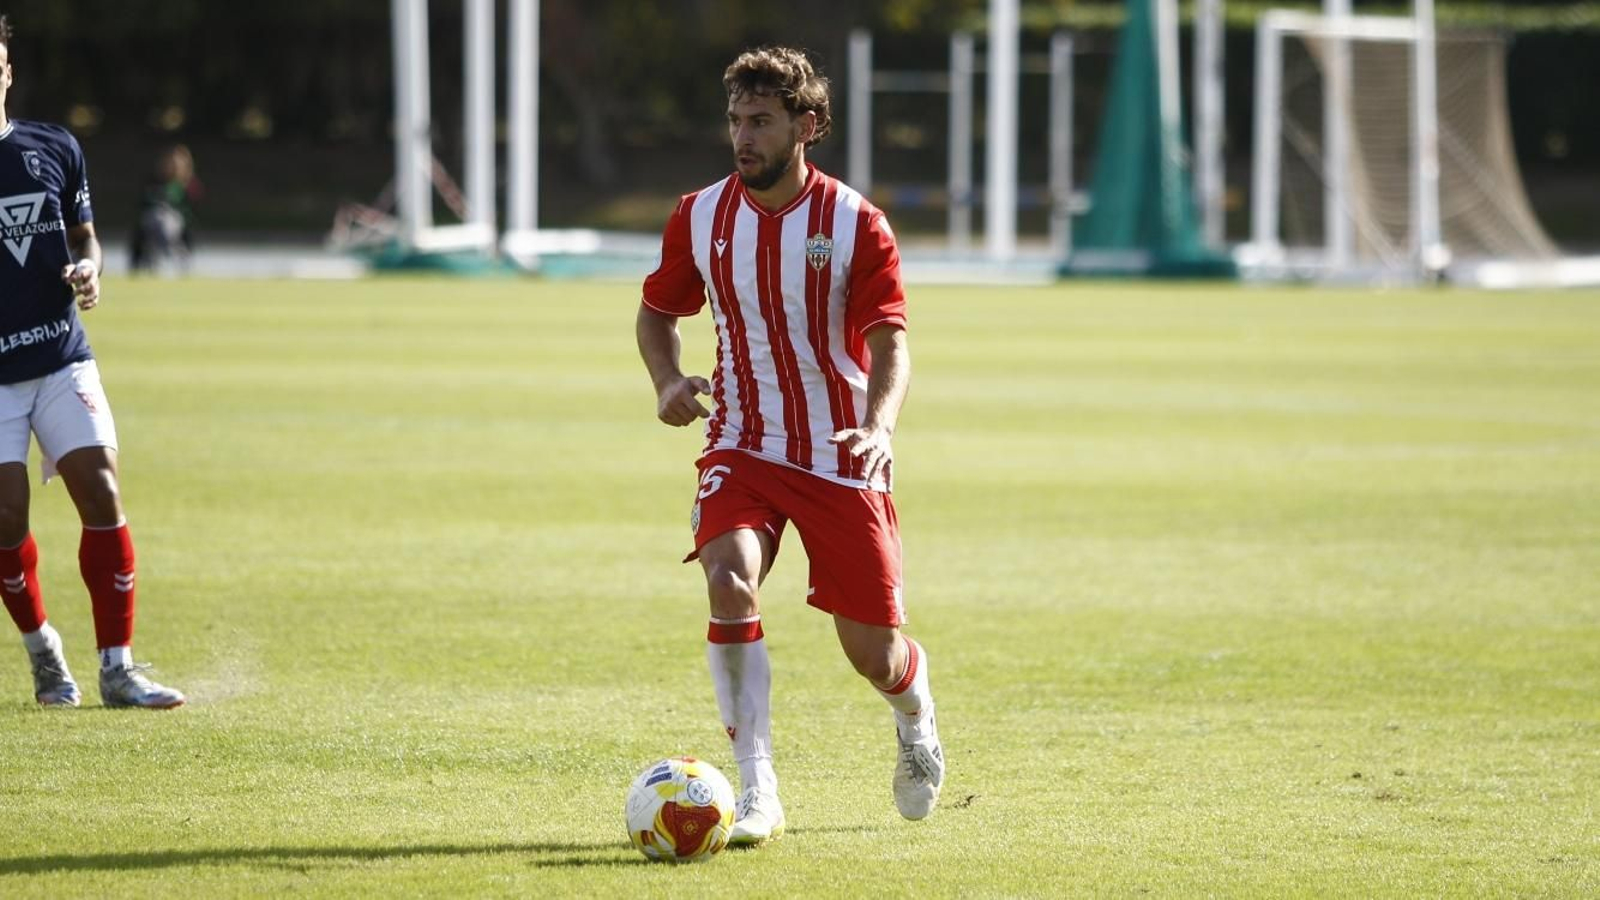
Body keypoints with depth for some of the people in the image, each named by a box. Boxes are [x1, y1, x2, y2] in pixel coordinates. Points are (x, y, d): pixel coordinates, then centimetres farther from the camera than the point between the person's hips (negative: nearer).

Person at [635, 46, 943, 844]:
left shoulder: (854, 224, -10)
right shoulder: (699, 218, -2)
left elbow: (889, 342, -13)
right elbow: (657, 311, 13)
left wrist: (879, 426, -33)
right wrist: (667, 381, -8)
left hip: (841, 457, -1)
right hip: (742, 448, 1)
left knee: (873, 655, 3)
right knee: (729, 582, -28)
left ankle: (914, 713, 42)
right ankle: (756, 792, -23)